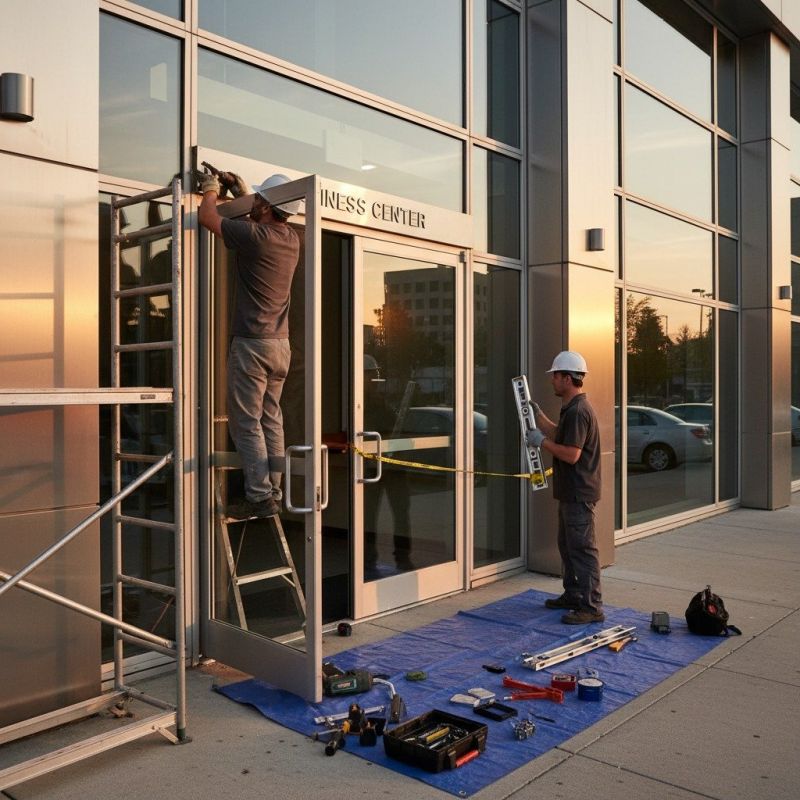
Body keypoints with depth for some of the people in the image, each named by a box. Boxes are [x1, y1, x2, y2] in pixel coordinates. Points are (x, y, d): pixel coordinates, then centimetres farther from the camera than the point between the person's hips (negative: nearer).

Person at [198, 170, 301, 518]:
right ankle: (273, 492, 14)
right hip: (281, 343, 7)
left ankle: (259, 496, -3)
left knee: (246, 423, -3)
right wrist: (241, 191, 31)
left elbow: (207, 217, -1)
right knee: (271, 420, 11)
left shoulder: (254, 236, -14)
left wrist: (210, 189, 17)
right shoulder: (291, 239, 6)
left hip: (252, 344, -7)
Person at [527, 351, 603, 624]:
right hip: (570, 491, 11)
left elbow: (571, 454, -26)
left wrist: (542, 441, -16)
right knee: (567, 545, 19)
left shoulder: (578, 411, -20)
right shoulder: (571, 408, 14)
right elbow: (559, 436, 27)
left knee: (582, 548, -6)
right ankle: (573, 595, 30)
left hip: (579, 493, -11)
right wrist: (538, 415, 22)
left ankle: (592, 607, 0)